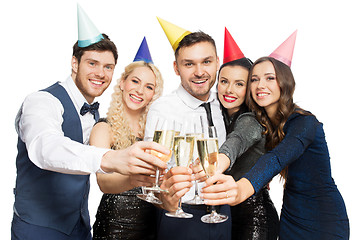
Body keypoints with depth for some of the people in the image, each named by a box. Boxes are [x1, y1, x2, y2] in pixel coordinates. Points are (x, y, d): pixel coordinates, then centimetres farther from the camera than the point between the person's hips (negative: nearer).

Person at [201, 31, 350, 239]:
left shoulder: (304, 122, -23)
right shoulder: (262, 124, 0)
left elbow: (280, 157, -42)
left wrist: (244, 188, -60)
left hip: (324, 222, -6)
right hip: (290, 218, 6)